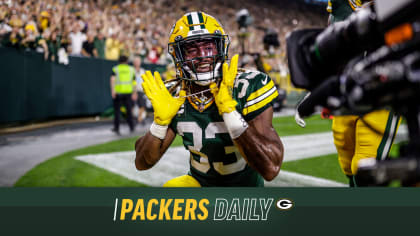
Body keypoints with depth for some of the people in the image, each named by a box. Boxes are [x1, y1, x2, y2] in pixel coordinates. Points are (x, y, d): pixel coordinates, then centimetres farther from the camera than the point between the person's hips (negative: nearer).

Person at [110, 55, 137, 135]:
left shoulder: (115, 68, 6)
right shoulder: (131, 69, 12)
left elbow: (113, 79, -11)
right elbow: (134, 83, 11)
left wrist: (113, 90, -17)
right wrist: (134, 93, 19)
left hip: (118, 92, -1)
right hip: (128, 92, 1)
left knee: (117, 110, 7)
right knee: (129, 110, 9)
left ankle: (116, 128, 7)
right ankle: (131, 127, 8)